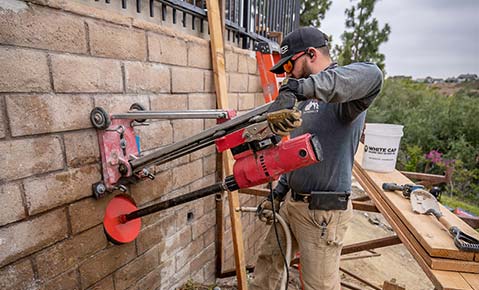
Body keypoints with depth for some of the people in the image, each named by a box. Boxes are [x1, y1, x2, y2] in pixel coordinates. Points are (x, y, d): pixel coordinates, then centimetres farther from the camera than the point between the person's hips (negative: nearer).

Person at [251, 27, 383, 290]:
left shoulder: (340, 91, -15)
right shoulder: (309, 99, 12)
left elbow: (371, 74, -40)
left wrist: (295, 88, -45)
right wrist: (277, 194, 16)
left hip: (322, 213, -8)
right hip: (292, 203, 9)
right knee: (267, 261, 23)